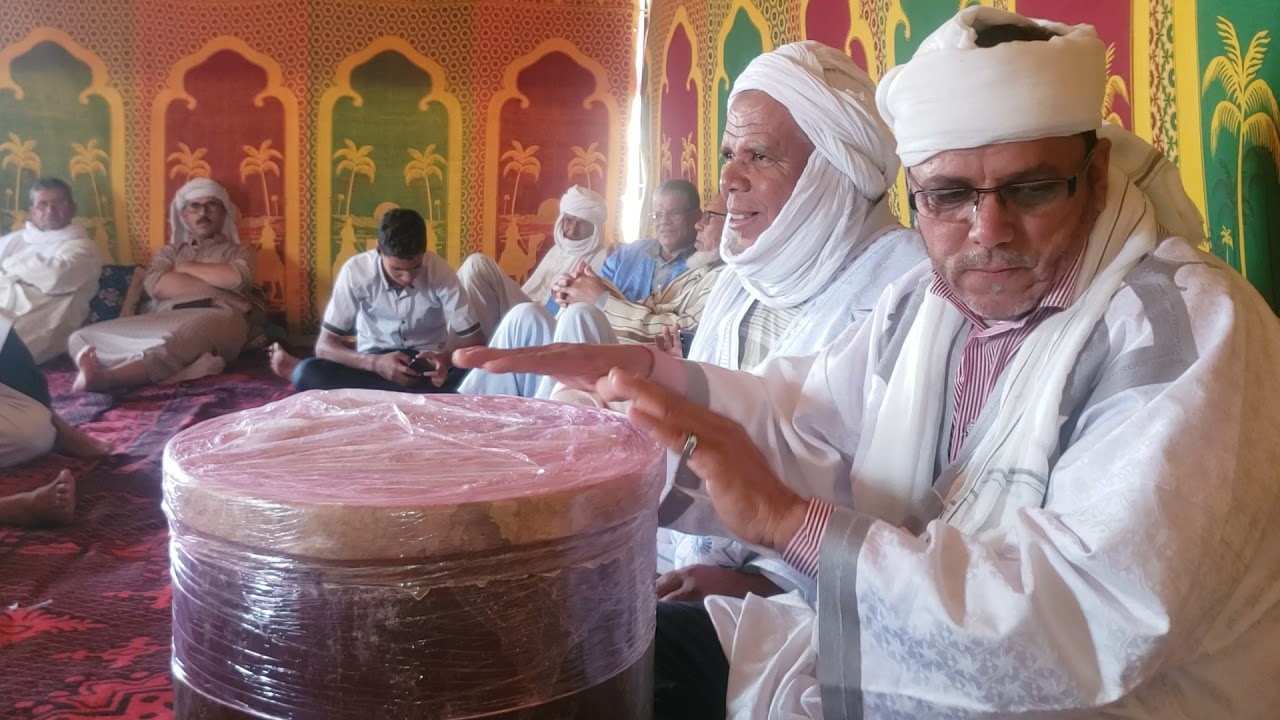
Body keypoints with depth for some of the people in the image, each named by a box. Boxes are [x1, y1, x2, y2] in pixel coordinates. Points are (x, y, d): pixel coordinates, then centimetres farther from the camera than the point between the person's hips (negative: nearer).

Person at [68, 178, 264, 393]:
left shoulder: (238, 251, 25)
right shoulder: (169, 251, 31)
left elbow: (237, 278, -1)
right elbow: (156, 285, 7)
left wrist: (186, 267, 10)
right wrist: (217, 281, 2)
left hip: (218, 319, -4)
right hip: (163, 320, 4)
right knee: (83, 337, -18)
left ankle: (105, 378, -58)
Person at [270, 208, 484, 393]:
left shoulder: (440, 270, -17)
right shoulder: (356, 270, -17)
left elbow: (475, 340, -13)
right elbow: (325, 346, -17)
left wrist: (447, 358, -36)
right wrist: (375, 363, -36)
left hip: (428, 362, 3)